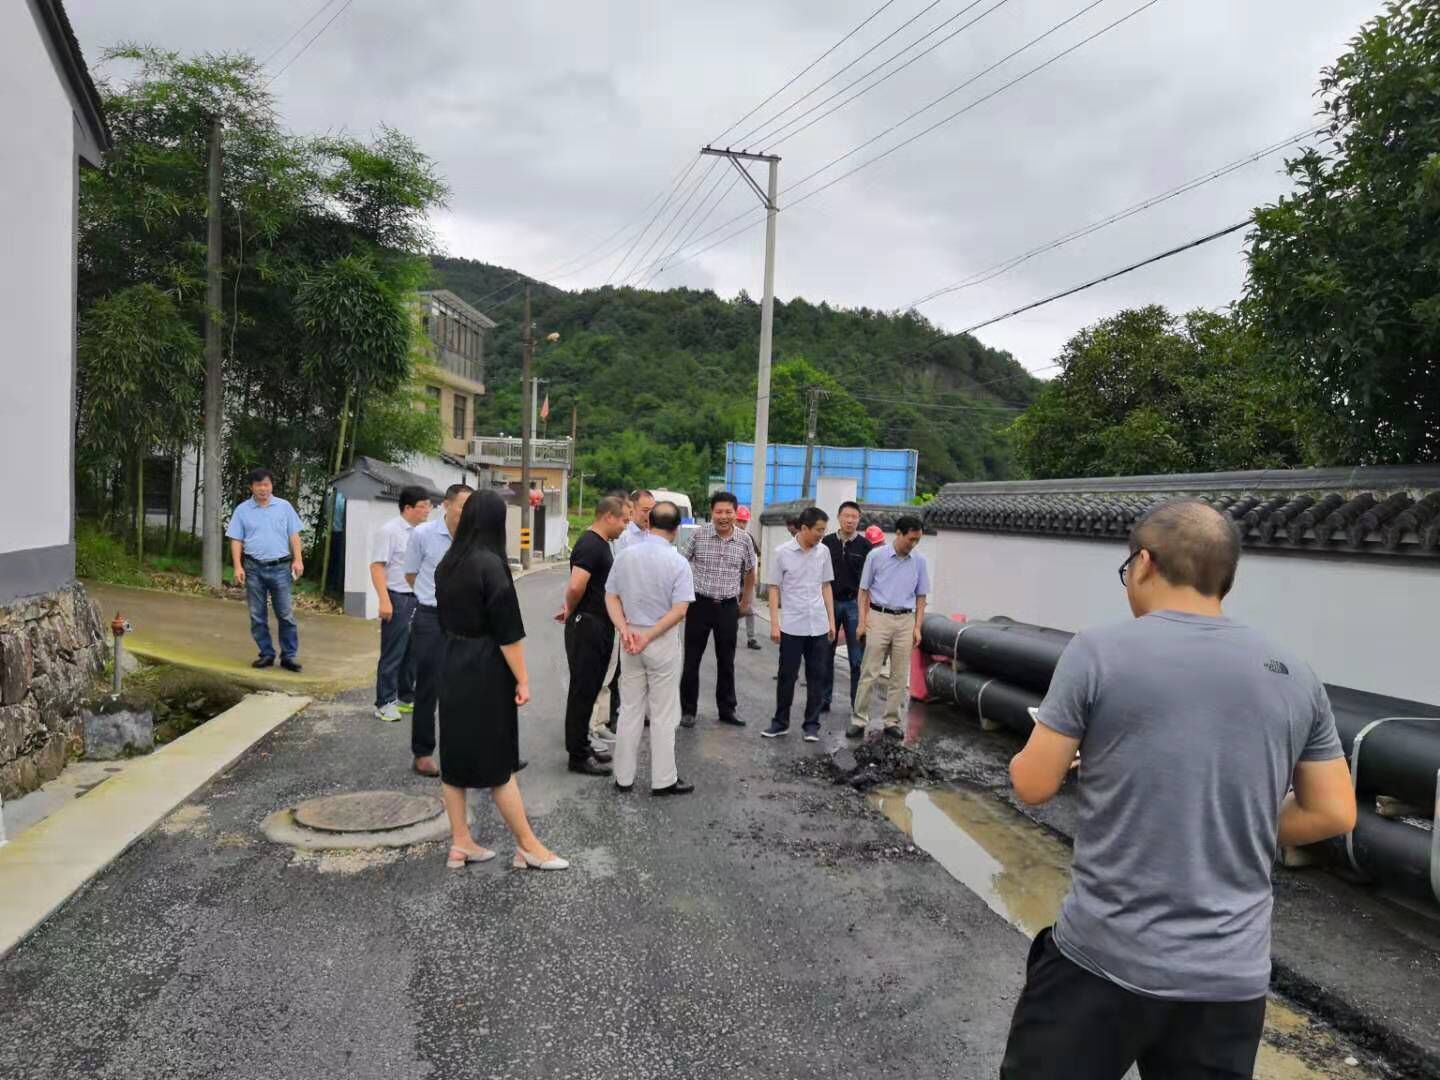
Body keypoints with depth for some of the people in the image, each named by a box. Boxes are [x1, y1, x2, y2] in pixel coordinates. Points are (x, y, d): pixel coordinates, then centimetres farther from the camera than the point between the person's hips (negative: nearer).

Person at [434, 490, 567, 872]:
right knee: (498, 761, 1)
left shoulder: (447, 564, 6)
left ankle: (460, 844, 19)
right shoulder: (491, 564, -18)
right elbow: (508, 631, -18)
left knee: (456, 755, 12)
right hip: (486, 670, -7)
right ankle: (528, 846, 13)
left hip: (453, 666, 7)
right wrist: (522, 680, -12)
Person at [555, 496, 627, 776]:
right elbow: (576, 586, -30)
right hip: (587, 626, -9)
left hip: (600, 626, 9)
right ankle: (578, 755, 7)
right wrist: (570, 610, -12)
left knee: (591, 688, 16)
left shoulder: (602, 543, 13)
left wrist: (569, 609, 15)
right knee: (583, 690, -1)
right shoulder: (590, 545, -18)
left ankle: (583, 744, 28)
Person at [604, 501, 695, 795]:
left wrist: (625, 630, -10)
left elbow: (611, 597, -1)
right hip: (663, 641, -4)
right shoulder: (678, 562, -12)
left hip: (630, 638, 4)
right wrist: (649, 636, -15)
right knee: (663, 714, 6)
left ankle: (624, 777, 20)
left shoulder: (625, 555, 0)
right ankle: (663, 780, 14)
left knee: (630, 710, 13)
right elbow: (679, 610, -18)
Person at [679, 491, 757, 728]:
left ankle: (727, 709, 22)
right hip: (700, 603, -1)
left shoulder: (744, 540, -1)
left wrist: (745, 604, 15)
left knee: (726, 660, 10)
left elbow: (750, 573, 13)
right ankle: (688, 709, 15)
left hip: (729, 607, 2)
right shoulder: (698, 535, -7)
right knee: (692, 659, 5)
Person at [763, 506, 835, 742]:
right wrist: (774, 623, -7)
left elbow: (826, 587, 12)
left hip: (818, 626, 3)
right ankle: (781, 722, 19)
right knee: (787, 676, 6)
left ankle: (812, 724, 17)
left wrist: (831, 620, 9)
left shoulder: (823, 552, 4)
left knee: (817, 676, 7)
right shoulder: (782, 552, -7)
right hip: (792, 626, -3)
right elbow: (774, 589, -3)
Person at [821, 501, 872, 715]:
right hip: (829, 602, 2)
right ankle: (824, 699, 17)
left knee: (857, 657, 2)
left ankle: (857, 703, 11)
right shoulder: (827, 542, 4)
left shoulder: (865, 545, -1)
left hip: (854, 603, -1)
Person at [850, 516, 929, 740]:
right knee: (870, 673, -1)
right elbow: (864, 590, 1)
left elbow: (921, 596, 9)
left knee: (899, 675, 7)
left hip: (905, 621, 3)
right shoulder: (876, 555, -4)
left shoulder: (920, 561, 3)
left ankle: (892, 721, 16)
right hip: (879, 618, -2)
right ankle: (859, 719, 5)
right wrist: (862, 622, -5)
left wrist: (917, 627, 2)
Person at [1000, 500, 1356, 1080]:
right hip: (1233, 975, 4)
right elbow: (1334, 815, 7)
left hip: (1105, 958, -4)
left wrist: (1048, 742, 13)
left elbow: (1033, 786, -8)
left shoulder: (1098, 650, -12)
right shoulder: (1295, 675, 2)